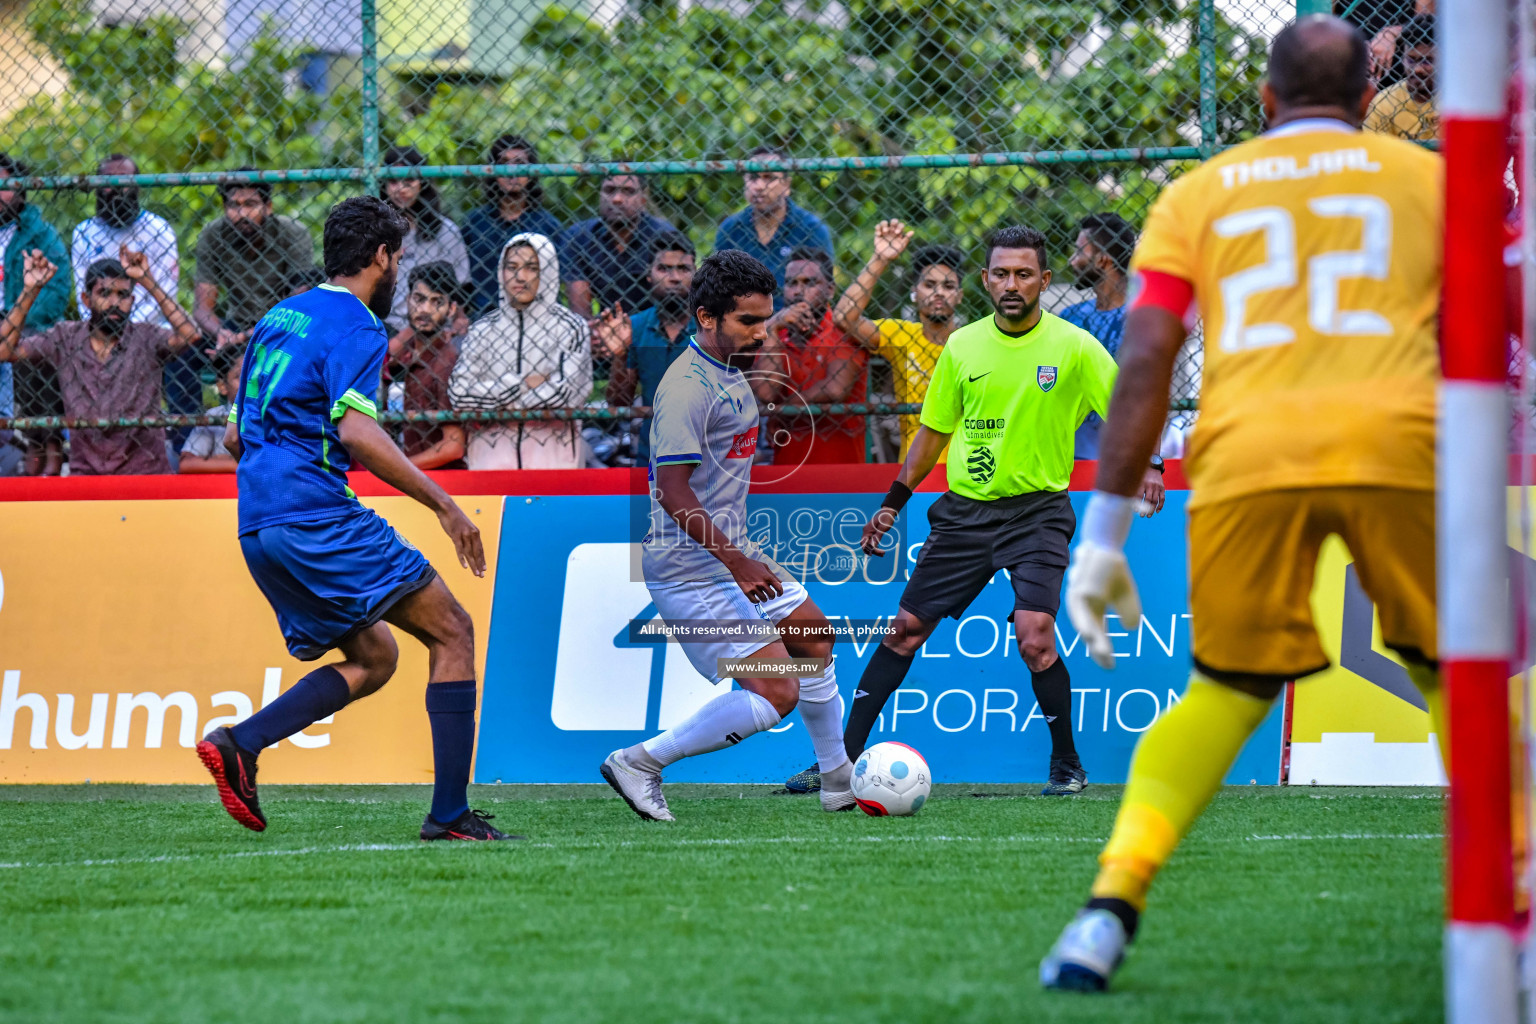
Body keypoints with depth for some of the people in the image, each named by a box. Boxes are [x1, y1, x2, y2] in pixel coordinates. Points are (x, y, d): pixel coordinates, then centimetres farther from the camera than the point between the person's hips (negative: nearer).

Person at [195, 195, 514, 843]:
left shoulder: (279, 318, 20)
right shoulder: (356, 328, -6)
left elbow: (234, 436, 24)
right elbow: (356, 431, -21)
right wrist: (444, 504, -19)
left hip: (257, 526, 9)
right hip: (318, 515, -9)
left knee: (375, 657, 17)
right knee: (451, 631, -1)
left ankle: (239, 743, -2)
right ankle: (449, 812, -8)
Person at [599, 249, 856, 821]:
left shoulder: (730, 371, 11)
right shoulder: (687, 387, -21)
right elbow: (672, 492, -25)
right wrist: (739, 563, -27)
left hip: (730, 551, 11)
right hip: (691, 569, -11)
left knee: (813, 638, 22)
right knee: (776, 694, -15)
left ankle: (839, 783, 37)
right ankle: (641, 762, -6)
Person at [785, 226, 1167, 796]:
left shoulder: (1073, 347, -7)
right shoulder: (962, 347, 4)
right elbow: (934, 429, 14)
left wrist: (1147, 464, -22)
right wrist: (893, 503, 14)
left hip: (1038, 509, -4)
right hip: (964, 509, 4)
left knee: (1034, 636, -21)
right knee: (905, 629, 4)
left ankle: (1067, 765, -3)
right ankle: (846, 755, 12)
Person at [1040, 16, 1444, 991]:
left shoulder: (1199, 195, 22)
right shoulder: (1428, 177, 21)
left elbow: (1145, 364, 13)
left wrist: (1103, 536, 12)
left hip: (1247, 456, 1)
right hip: (1398, 442, -1)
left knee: (1228, 689, 16)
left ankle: (1111, 907, 0)